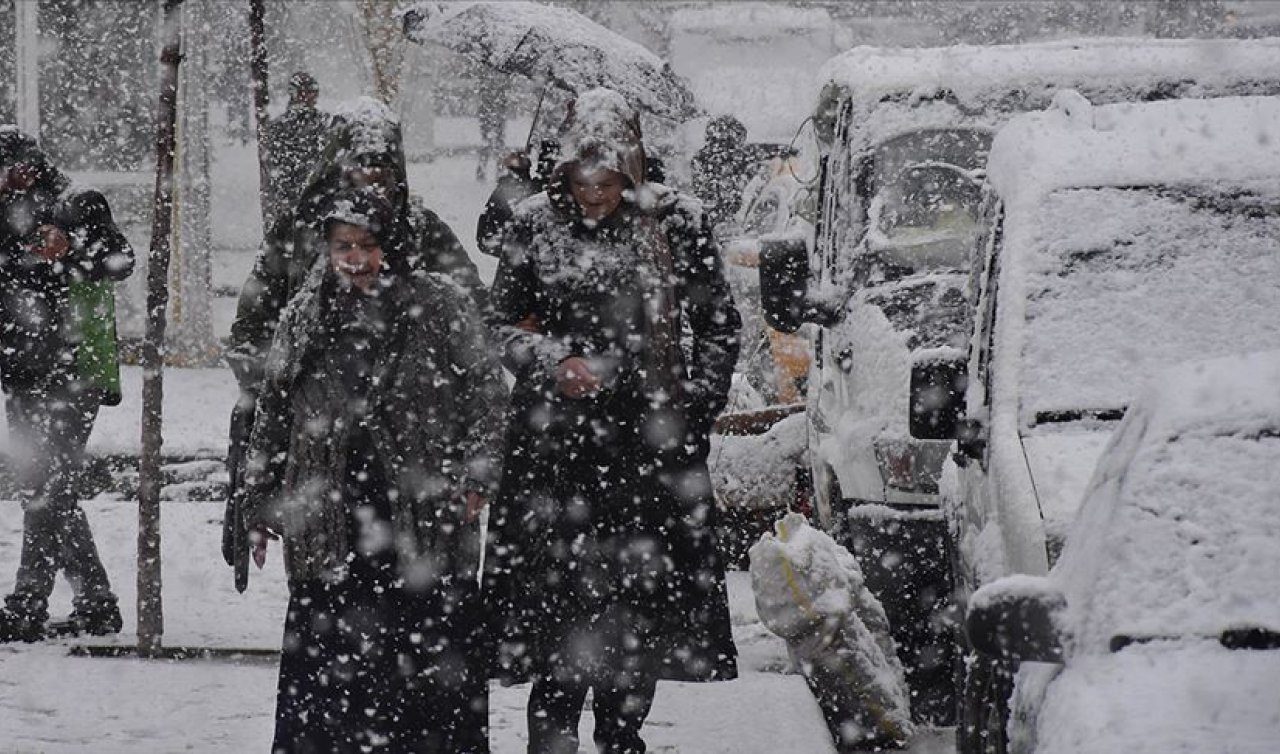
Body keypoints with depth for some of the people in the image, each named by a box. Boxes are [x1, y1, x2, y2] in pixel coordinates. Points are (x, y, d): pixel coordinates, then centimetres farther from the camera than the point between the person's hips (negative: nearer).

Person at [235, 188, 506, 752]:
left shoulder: (440, 308, 3)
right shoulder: (307, 319, 11)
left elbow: (485, 390, 2)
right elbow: (272, 417, 15)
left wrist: (476, 476, -9)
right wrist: (261, 506, 13)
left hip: (424, 519, -2)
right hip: (329, 527, 2)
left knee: (435, 657, 0)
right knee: (323, 663, 2)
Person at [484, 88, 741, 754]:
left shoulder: (675, 223, 1)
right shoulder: (535, 225, 1)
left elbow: (718, 326, 9)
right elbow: (502, 323, 8)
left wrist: (693, 409, 1)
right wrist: (555, 362, -11)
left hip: (652, 439, 1)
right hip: (557, 441, -1)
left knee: (644, 598, 6)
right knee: (560, 591, -6)